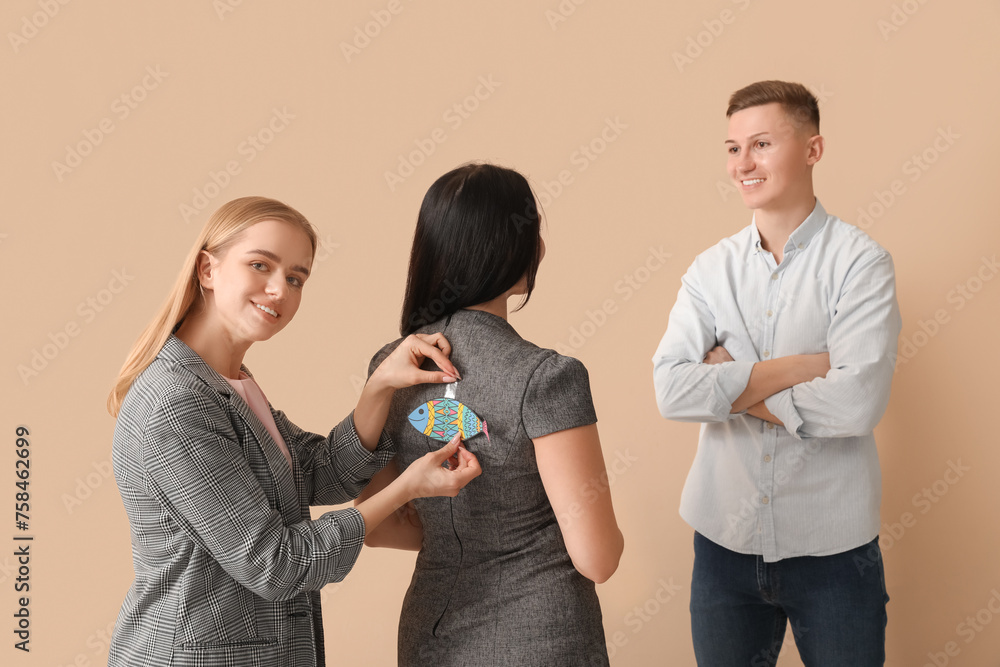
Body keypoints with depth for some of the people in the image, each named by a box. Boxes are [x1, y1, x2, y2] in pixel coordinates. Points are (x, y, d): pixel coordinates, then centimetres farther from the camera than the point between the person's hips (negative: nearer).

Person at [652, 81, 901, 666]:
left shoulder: (859, 261, -8)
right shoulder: (711, 268, 2)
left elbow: (858, 403, -21)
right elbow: (671, 391, -12)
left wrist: (733, 385, -13)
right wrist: (797, 366, -17)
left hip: (830, 548, -3)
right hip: (725, 538, 3)